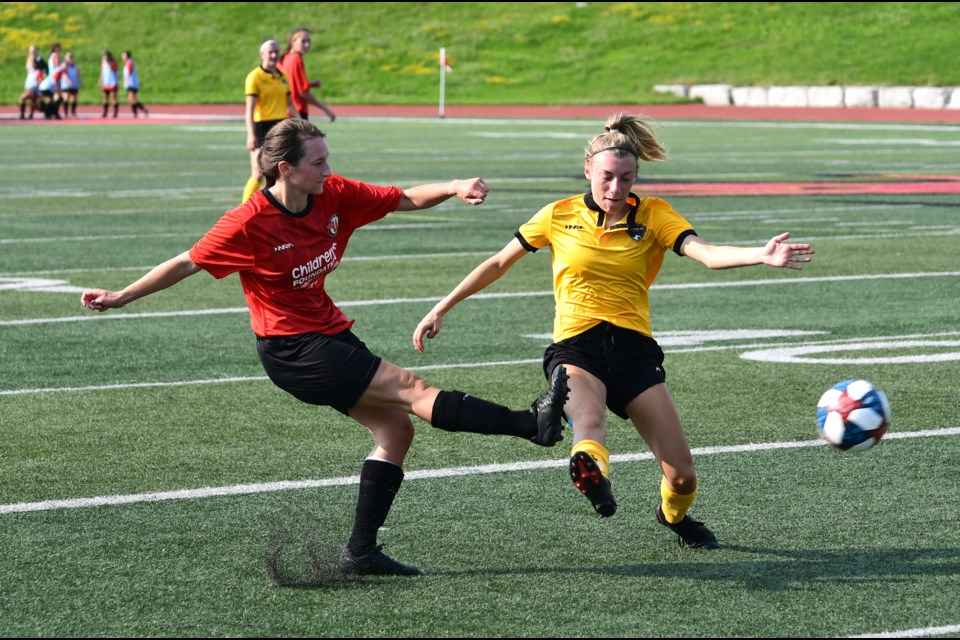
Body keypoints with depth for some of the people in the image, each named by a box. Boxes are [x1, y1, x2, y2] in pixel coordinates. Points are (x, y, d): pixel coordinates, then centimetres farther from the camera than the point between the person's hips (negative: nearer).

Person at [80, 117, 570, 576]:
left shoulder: (335, 195, -1)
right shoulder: (250, 222, -17)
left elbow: (404, 200, 7)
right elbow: (189, 263, -7)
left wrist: (453, 189, -11)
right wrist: (121, 297, -4)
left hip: (329, 334, 8)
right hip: (291, 348, -8)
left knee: (396, 427, -2)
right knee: (410, 387, -15)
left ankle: (361, 551, 3)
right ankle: (531, 423, -18)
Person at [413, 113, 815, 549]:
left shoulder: (653, 215, 2)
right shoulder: (560, 216, 4)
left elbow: (706, 253, -15)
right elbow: (498, 263, 14)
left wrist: (763, 255, -35)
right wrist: (440, 310, 14)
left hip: (633, 346, 1)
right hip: (575, 345, -1)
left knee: (682, 476, -2)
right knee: (588, 422, -36)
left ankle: (674, 515, 30)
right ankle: (592, 472, -66)